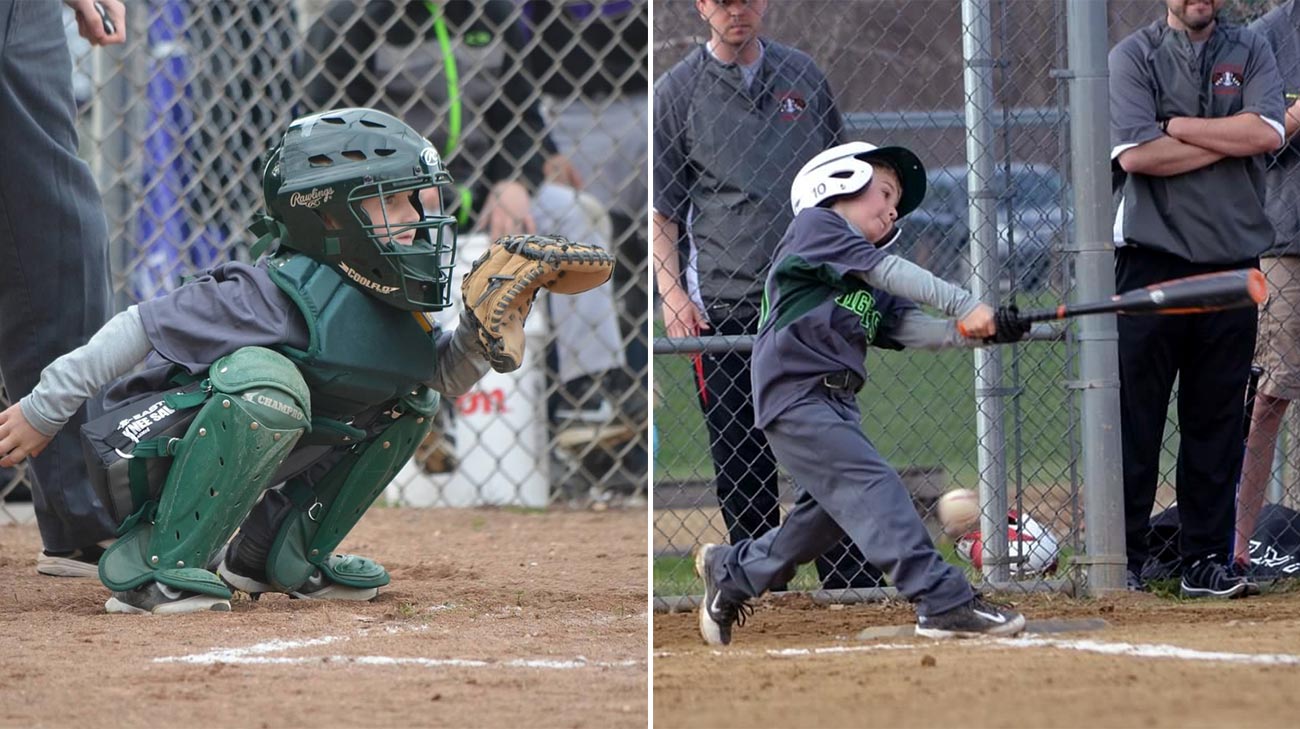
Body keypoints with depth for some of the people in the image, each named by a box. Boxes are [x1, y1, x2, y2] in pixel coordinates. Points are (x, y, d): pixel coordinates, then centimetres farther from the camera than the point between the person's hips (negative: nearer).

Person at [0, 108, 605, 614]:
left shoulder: (393, 308, -1)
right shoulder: (289, 296, -24)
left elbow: (445, 375, 15)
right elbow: (145, 325, -20)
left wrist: (483, 330, -8)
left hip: (242, 468, 8)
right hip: (150, 453, -8)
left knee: (410, 400, 5)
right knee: (266, 383, -37)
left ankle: (283, 554, 9)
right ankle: (155, 565, -28)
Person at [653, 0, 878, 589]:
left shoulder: (803, 76, 11)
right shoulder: (676, 92, 3)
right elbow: (661, 210, 3)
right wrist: (671, 294, -9)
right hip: (723, 308, -2)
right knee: (741, 466, 1)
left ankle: (853, 590, 3)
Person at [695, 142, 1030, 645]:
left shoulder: (869, 287, 22)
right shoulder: (815, 224, 0)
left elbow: (912, 328, 9)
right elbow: (889, 271, -11)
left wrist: (980, 330, -8)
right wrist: (965, 305, -16)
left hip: (836, 404, 9)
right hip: (797, 394, -9)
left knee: (827, 515, 14)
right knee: (875, 490, -18)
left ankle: (731, 570, 34)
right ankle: (944, 603, -25)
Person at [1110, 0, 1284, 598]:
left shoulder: (1250, 52, 11)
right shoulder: (1133, 57, 2)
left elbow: (1266, 133, -8)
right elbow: (1136, 154, -13)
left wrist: (1178, 128, -8)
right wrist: (1227, 139, -6)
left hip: (1232, 263, 3)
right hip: (1153, 262, -3)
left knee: (1217, 421, 5)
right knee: (1133, 419, -4)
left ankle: (1206, 560, 11)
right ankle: (1123, 562, 1)